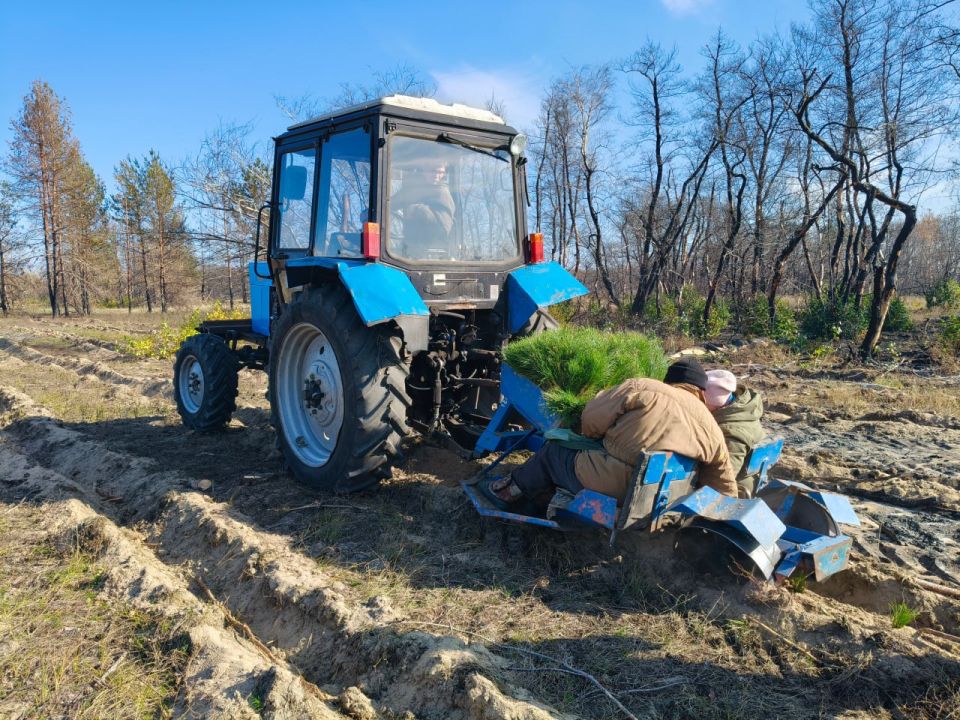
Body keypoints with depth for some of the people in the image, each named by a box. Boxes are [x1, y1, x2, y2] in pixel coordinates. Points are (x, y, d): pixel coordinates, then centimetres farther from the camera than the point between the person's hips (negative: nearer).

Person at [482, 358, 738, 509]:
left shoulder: (642, 388, -7)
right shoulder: (712, 429, 3)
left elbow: (591, 419, -6)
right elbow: (726, 490, 6)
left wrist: (595, 438, 16)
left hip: (601, 485, -5)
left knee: (552, 452, 23)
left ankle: (513, 489, 36)